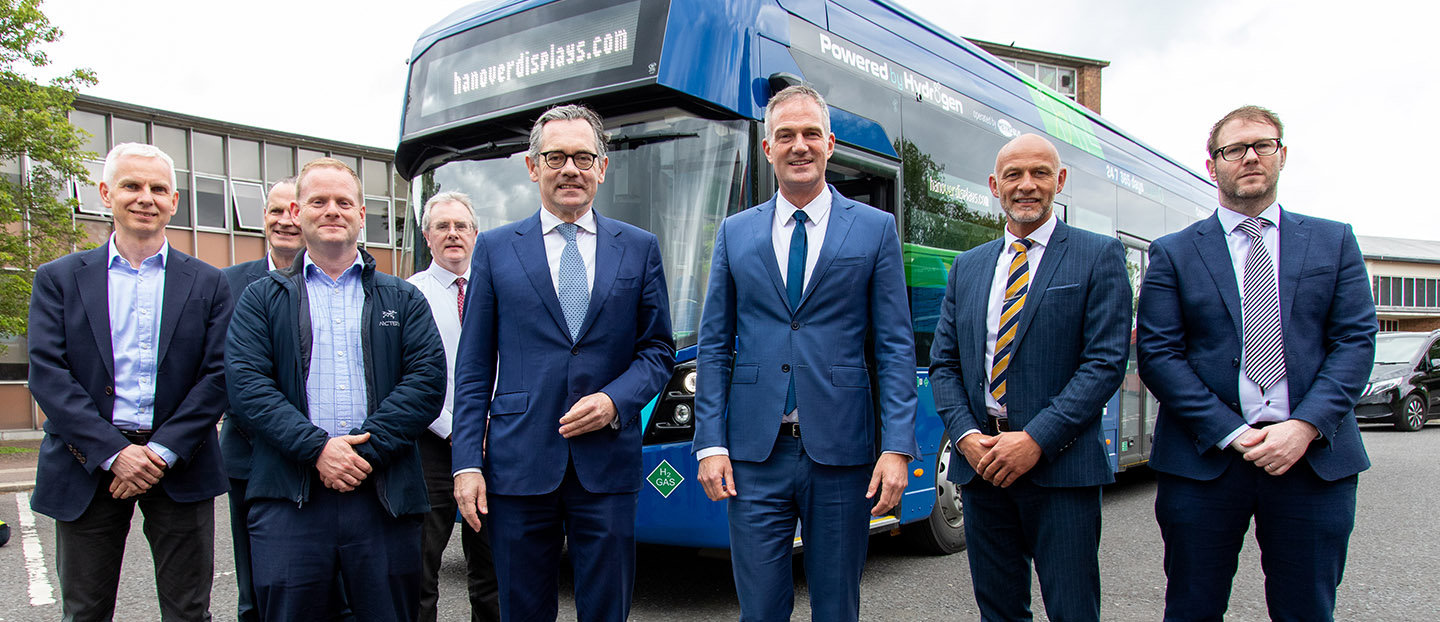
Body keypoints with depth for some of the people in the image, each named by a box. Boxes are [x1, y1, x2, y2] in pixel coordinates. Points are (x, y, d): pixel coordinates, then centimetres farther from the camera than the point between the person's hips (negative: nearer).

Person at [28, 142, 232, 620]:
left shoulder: (207, 284, 6)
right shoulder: (58, 278, 6)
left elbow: (217, 375, -1)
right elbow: (47, 373, -4)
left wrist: (163, 452, -12)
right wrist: (114, 452, -13)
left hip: (178, 466, 0)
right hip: (88, 466, 0)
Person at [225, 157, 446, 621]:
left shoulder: (403, 299, 12)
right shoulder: (263, 299, 11)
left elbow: (428, 380, 0)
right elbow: (247, 386, -2)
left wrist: (367, 446, -12)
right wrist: (317, 448, -14)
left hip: (385, 495, 1)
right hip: (289, 500, 0)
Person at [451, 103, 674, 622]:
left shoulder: (639, 248, 8)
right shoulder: (496, 248, 7)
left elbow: (658, 350, 8)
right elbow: (474, 369, 5)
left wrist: (615, 401, -10)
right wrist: (467, 462, -2)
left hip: (608, 466, 0)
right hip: (519, 466, 0)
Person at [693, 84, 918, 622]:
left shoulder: (875, 229, 3)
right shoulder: (735, 233, 8)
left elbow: (896, 348, 0)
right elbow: (714, 346, 7)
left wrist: (897, 447, -8)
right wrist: (711, 444, -1)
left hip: (842, 454, -1)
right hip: (755, 455, 1)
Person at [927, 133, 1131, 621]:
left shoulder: (1098, 256, 1)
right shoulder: (967, 267, 14)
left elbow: (1106, 361, -8)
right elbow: (943, 364, 11)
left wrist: (1036, 440, -16)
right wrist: (965, 435, -6)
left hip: (1060, 465, -4)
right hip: (980, 462, 4)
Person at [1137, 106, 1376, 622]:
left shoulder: (1334, 242, 11)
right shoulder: (1172, 253, 5)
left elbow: (1356, 341, 3)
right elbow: (1157, 355, -3)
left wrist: (1305, 427, -11)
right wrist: (1232, 433, -12)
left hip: (1315, 457, 2)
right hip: (1204, 458, -1)